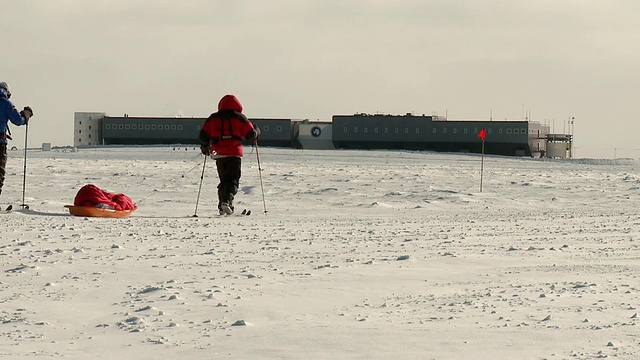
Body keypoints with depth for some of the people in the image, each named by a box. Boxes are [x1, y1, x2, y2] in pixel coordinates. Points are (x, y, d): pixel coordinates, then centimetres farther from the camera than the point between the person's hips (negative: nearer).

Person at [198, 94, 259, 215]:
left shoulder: (213, 118, 11)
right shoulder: (239, 118, 3)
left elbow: (203, 136, 9)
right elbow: (251, 135, 3)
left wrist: (205, 147, 28)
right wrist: (257, 132, 26)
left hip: (219, 154, 3)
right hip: (234, 153, -3)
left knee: (224, 180, 17)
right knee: (233, 180, -5)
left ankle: (222, 206, 12)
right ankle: (226, 201, -28)